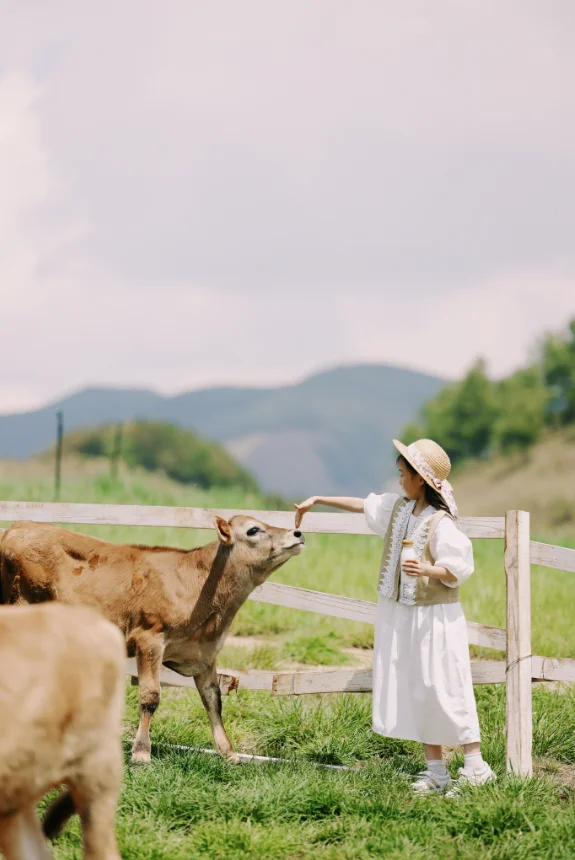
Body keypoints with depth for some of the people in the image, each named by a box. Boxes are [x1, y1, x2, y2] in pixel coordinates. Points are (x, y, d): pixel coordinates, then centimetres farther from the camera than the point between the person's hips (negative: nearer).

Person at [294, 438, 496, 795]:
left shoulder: (440, 523, -18)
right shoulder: (398, 507, 6)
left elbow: (458, 568, -18)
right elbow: (363, 505, 20)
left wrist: (427, 570, -34)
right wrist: (318, 500, 24)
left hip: (435, 618, -8)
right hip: (401, 615, 8)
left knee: (444, 690, -7)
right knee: (414, 692, 9)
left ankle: (476, 767, 3)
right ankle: (436, 771, 16)